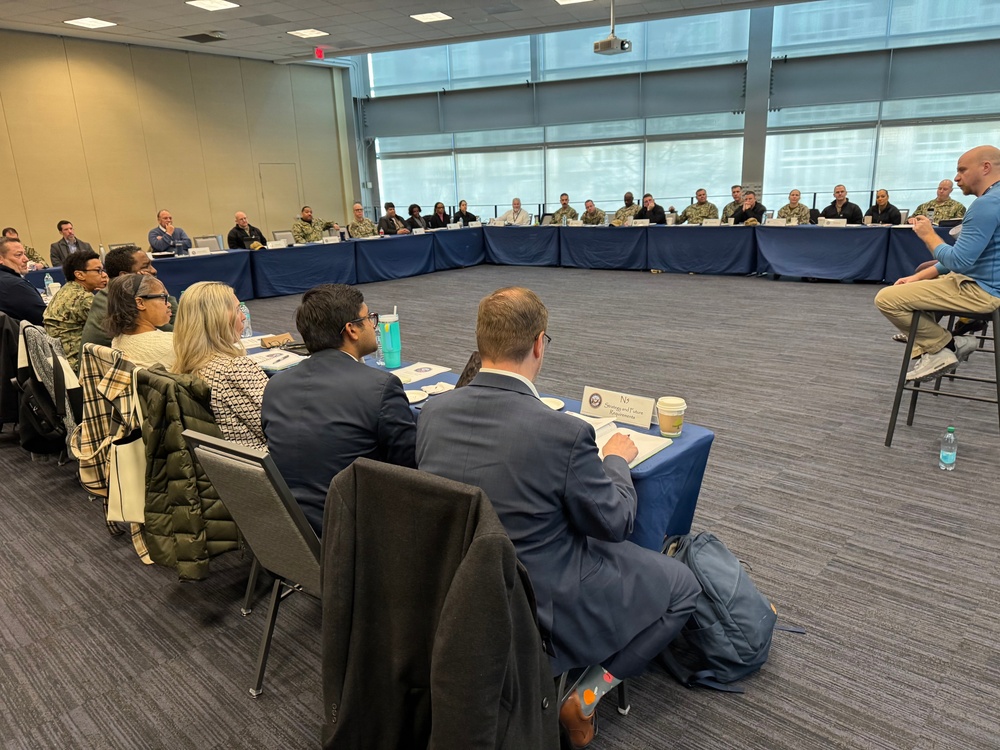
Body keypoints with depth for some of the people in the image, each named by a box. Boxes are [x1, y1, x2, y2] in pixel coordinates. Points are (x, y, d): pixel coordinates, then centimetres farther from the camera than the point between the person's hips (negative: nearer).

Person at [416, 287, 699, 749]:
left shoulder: (432, 412, -10)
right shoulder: (563, 433, -28)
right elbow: (615, 522, -12)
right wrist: (616, 459, 7)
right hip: (542, 610, -7)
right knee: (682, 586, 14)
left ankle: (566, 679, 26)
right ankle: (583, 697, 11)